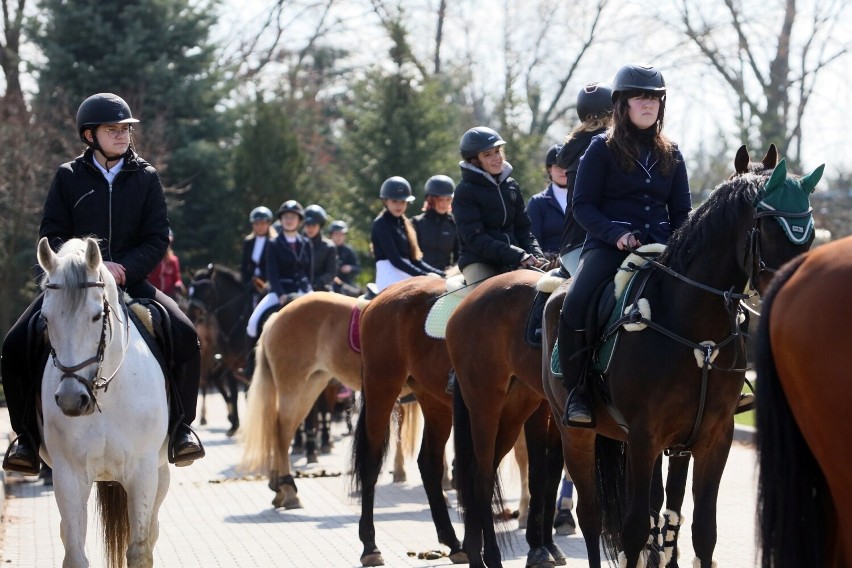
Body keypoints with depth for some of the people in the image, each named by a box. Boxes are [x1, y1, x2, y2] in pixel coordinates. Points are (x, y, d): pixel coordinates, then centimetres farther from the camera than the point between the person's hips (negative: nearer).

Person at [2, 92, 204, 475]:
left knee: (185, 335, -24)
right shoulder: (69, 177, 4)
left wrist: (124, 267, -17)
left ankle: (180, 428, -6)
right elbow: (50, 234, 0)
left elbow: (158, 239, 2)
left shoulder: (146, 178, 6)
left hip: (130, 282, 0)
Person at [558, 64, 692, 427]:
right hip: (607, 246, -4)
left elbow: (682, 211, 18)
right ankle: (577, 392, -16)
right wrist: (617, 234, -17)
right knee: (575, 305, -30)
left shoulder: (670, 155, 17)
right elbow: (583, 206, -1)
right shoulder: (602, 149, 4)